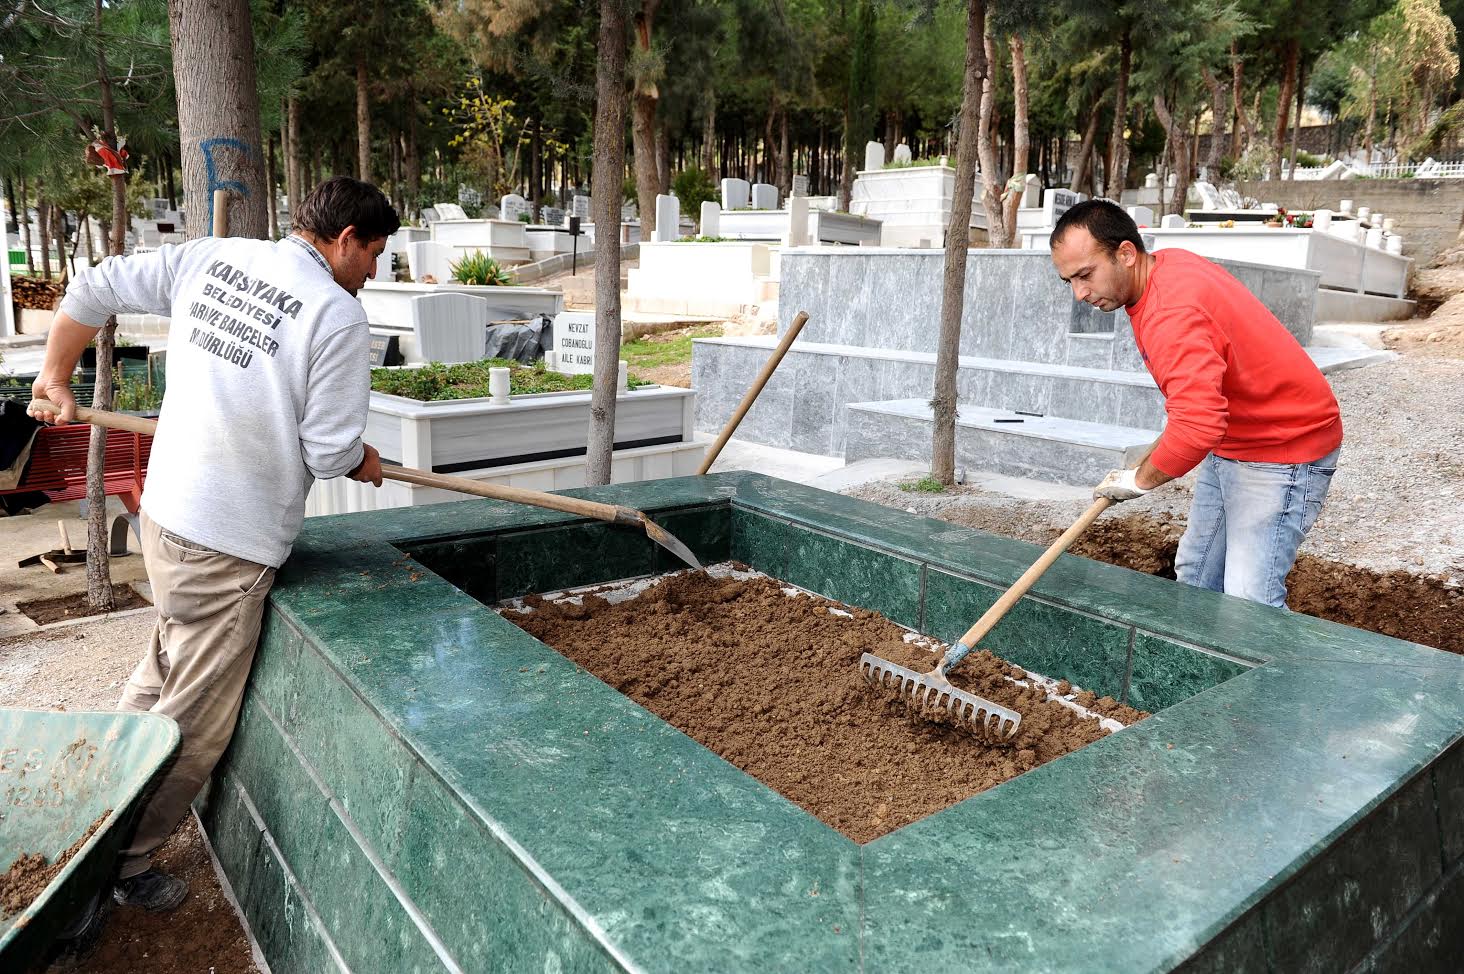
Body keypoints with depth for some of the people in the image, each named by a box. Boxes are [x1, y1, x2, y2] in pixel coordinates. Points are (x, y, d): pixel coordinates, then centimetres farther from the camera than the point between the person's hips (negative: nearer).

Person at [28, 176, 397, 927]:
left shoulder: (210, 258, 5)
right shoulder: (337, 313, -16)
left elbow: (93, 287, 12)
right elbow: (330, 453, -16)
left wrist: (56, 376, 24)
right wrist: (363, 463, 6)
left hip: (164, 511, 8)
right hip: (230, 542, -8)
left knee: (161, 676, 28)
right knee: (194, 724, 9)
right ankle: (116, 866, 25)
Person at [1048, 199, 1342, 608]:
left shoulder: (1172, 314, -32)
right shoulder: (1167, 263, 1)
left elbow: (1198, 427, -41)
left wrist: (1139, 481, -25)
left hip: (1282, 453, -10)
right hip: (1229, 445, 10)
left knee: (1249, 603, -14)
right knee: (1195, 575, 14)